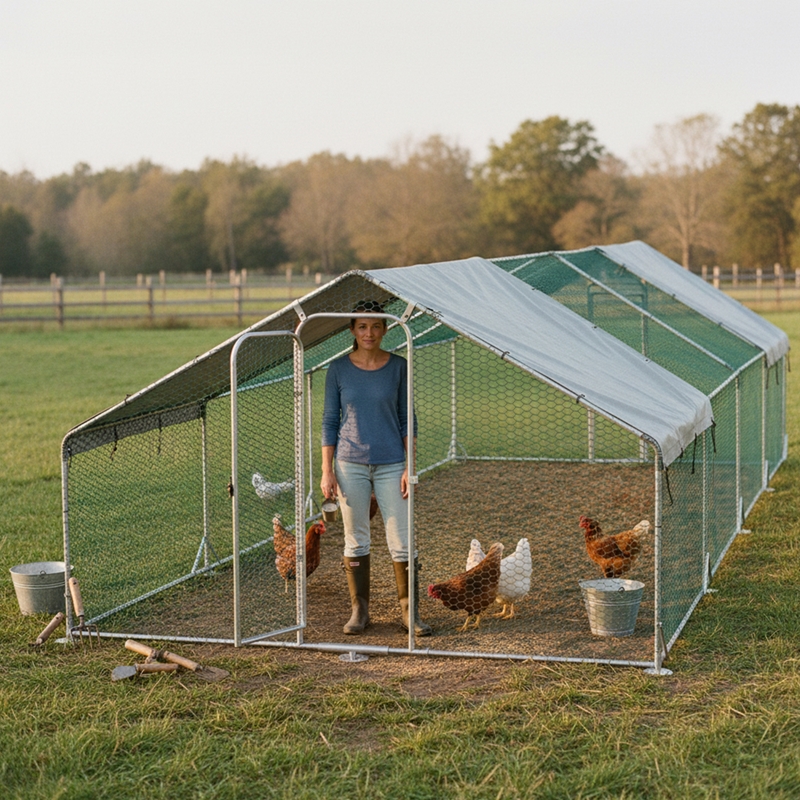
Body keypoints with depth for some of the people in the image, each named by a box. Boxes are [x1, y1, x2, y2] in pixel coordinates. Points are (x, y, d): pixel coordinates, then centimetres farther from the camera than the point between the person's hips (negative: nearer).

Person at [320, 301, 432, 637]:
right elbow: (330, 421, 4)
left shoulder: (397, 367, 0)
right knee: (355, 540, 7)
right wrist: (327, 470, -1)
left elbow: (407, 420, 3)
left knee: (401, 542, -1)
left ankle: (409, 610, 10)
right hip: (351, 466, 0)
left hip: (391, 465, 0)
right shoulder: (338, 369, 1)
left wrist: (410, 468, -3)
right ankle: (359, 609, 17)